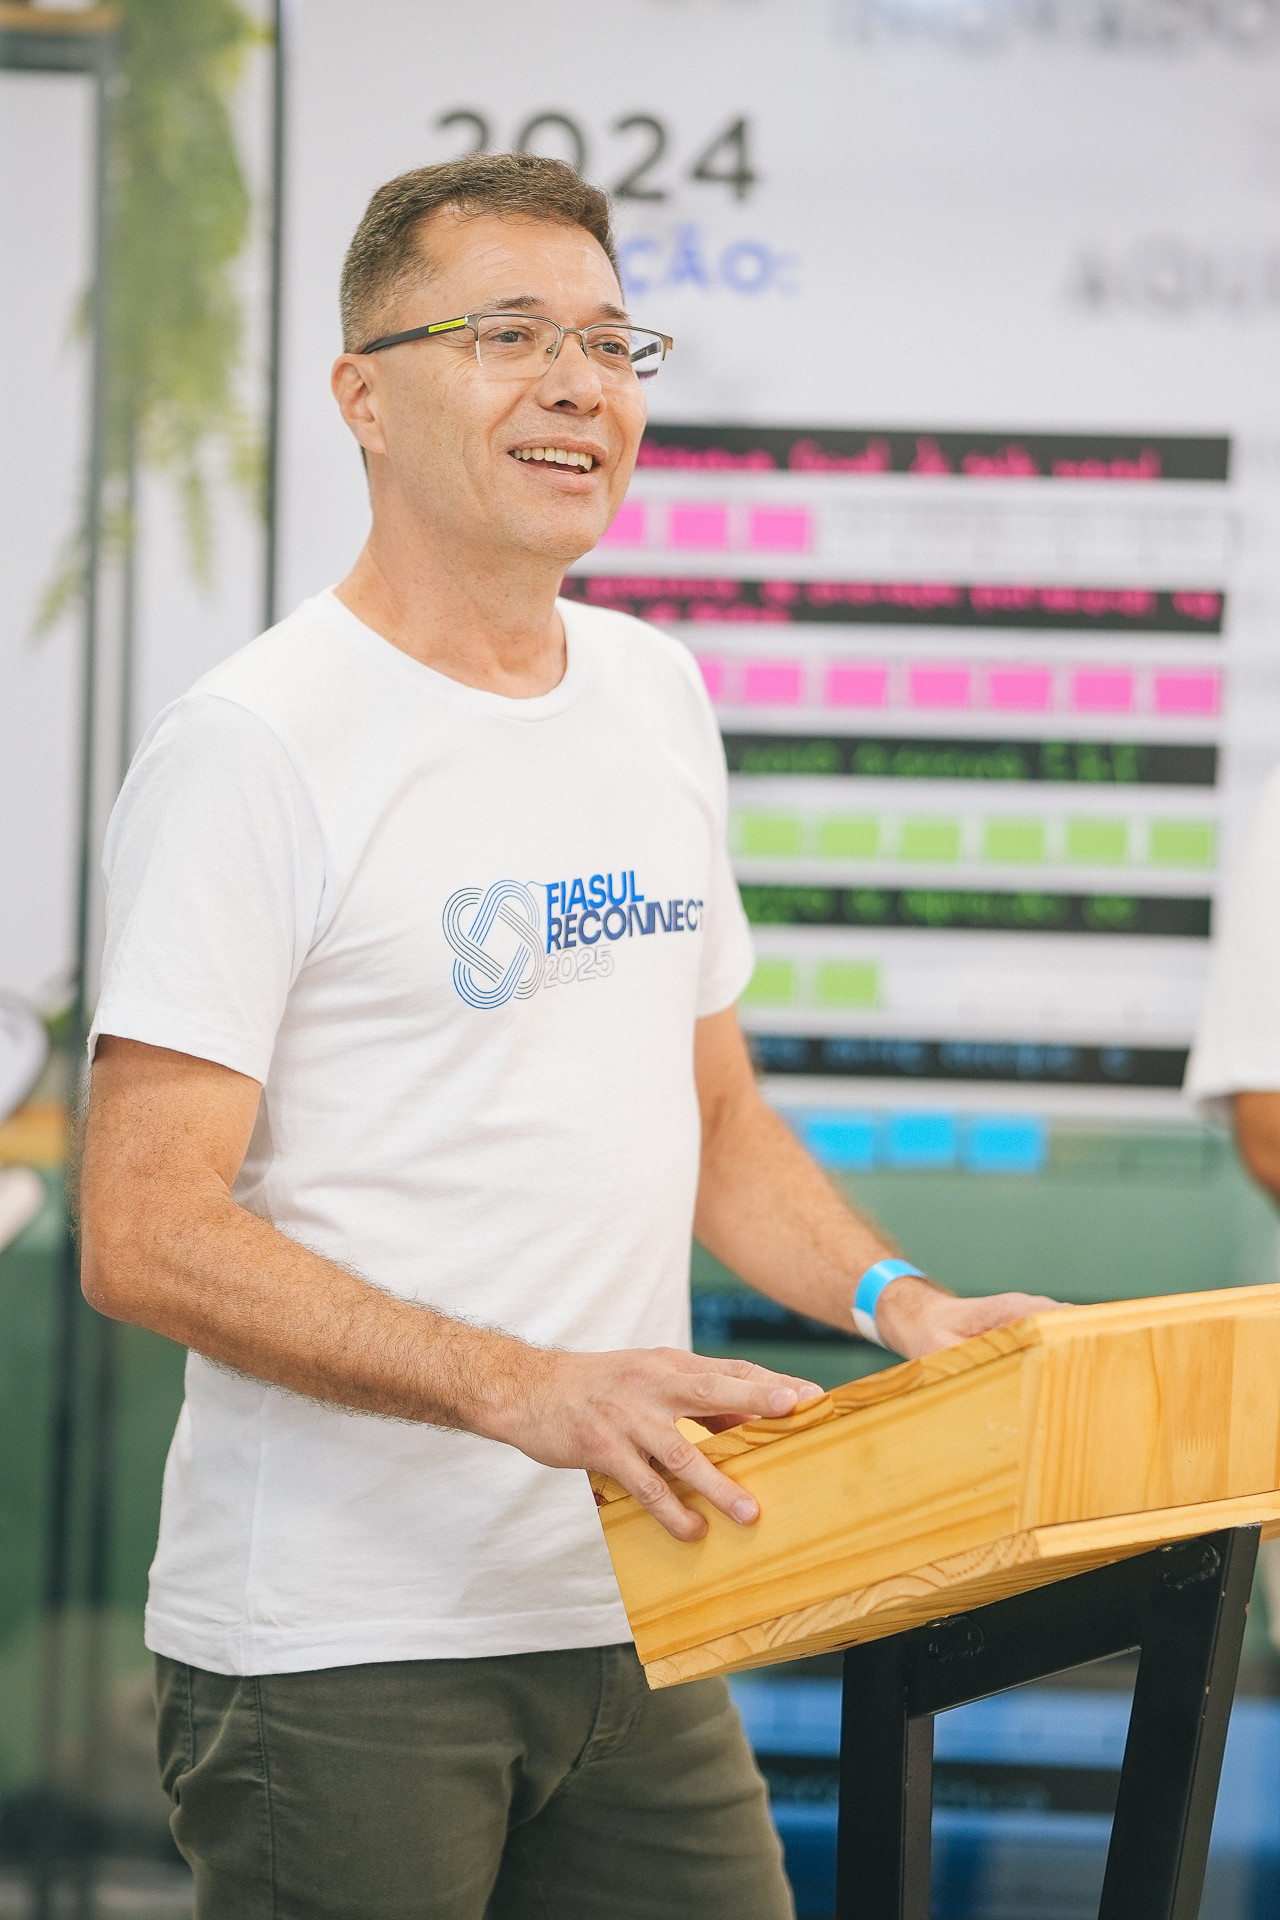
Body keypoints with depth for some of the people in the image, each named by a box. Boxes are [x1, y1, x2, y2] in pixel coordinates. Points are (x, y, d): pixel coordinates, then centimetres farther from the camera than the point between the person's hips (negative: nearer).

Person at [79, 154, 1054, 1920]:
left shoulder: (654, 695, 13)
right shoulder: (254, 747, -11)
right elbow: (147, 1237, -17)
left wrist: (899, 1304, 5)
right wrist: (519, 1388, -26)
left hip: (628, 1623, 7)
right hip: (337, 1647, -7)